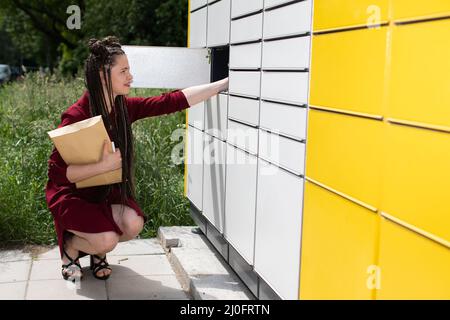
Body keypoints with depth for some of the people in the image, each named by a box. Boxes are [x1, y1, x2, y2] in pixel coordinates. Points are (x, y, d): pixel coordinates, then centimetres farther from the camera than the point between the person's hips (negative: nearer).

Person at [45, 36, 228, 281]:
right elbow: (58, 172, -24)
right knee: (107, 240, -26)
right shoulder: (76, 117, -23)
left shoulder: (125, 108, -6)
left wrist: (224, 84, -12)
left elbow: (174, 101, -10)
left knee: (133, 224, -22)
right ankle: (69, 248, 9)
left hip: (106, 192, 6)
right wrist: (104, 165, -31)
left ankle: (98, 252, 11)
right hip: (70, 195, -5)